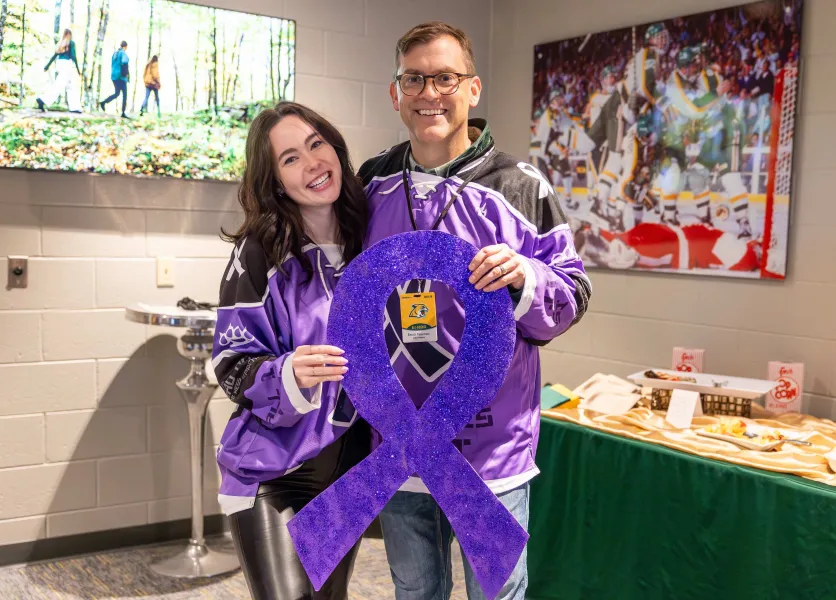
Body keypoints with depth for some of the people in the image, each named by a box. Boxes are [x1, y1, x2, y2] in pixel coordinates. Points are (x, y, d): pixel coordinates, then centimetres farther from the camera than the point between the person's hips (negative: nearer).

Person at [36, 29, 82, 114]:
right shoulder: (71, 43, -2)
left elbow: (55, 55, 15)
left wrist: (47, 66, 19)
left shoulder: (61, 43, 16)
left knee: (72, 86, 11)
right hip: (67, 63, -8)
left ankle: (74, 107, 6)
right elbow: (73, 56, -9)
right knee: (59, 85, -13)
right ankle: (42, 100, -23)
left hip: (59, 63, 8)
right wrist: (78, 69, -7)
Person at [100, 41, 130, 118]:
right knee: (124, 94, 1)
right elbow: (124, 63, -26)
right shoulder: (123, 53, -9)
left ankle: (103, 102, -11)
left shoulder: (115, 53, 15)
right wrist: (126, 73, -13)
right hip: (121, 77, -7)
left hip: (114, 76, 7)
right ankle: (123, 113, -2)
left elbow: (112, 65, 19)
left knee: (116, 94, 11)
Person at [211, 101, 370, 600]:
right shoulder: (260, 253, -13)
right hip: (273, 470, -4)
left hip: (352, 467, 4)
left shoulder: (371, 238, -1)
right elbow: (233, 367, -13)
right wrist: (290, 376, -31)